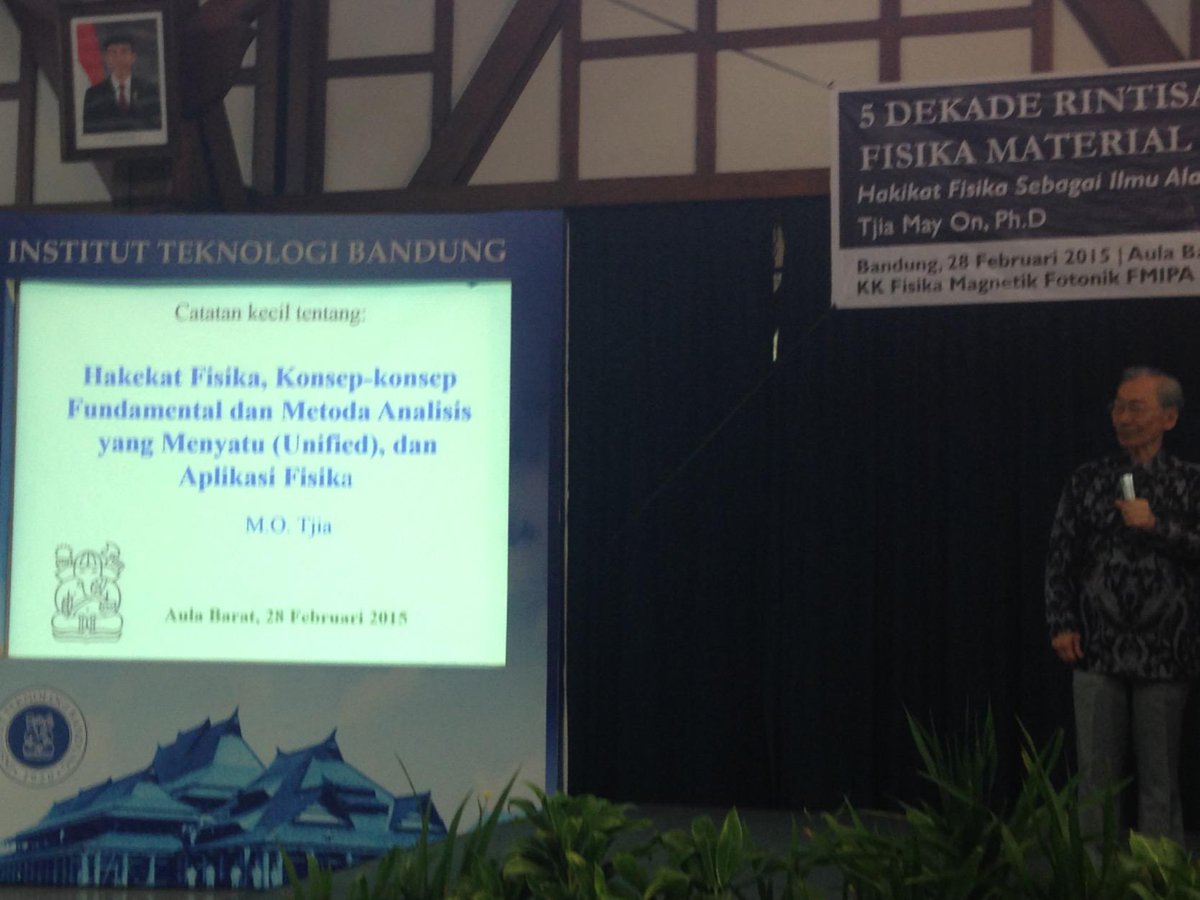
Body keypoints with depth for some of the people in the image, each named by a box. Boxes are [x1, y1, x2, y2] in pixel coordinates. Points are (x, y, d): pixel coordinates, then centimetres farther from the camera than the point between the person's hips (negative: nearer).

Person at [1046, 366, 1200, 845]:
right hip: (1097, 649, 1)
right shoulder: (1087, 480, 7)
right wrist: (1061, 623, 0)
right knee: (1096, 774, 4)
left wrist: (1157, 527, -15)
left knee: (1159, 778, 5)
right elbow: (1060, 558, 7)